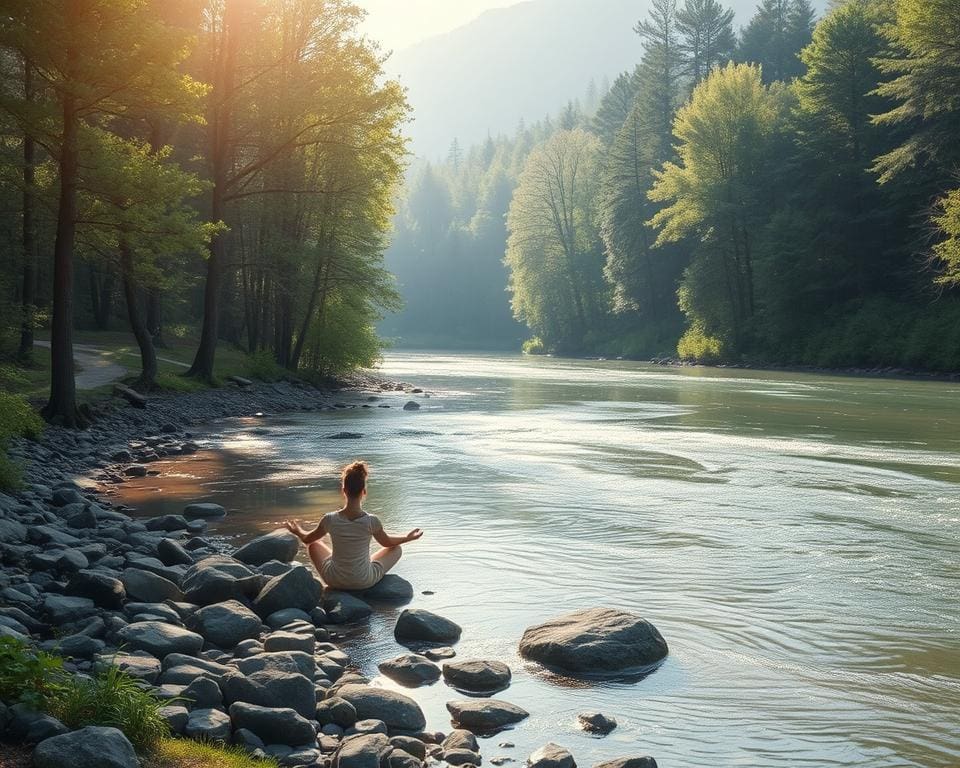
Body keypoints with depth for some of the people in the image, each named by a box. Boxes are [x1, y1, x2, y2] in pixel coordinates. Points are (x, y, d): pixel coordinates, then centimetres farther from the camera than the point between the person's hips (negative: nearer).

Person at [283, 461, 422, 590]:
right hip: (365, 582, -1)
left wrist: (297, 531, 26)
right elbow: (386, 542, 1)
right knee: (396, 549, 21)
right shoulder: (371, 521, -20)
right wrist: (408, 538, 21)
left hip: (335, 581, 2)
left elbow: (307, 539, 3)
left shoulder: (330, 519, -17)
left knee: (314, 545, 28)